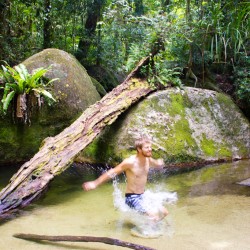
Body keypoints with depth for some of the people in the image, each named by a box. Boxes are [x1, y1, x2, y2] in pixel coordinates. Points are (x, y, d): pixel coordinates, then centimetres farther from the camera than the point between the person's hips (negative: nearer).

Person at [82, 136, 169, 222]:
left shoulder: (148, 160, 0)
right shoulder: (130, 162, -21)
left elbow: (159, 165, 24)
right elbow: (111, 173, -14)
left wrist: (160, 163, 3)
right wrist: (95, 183, -11)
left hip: (143, 196, 7)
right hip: (132, 198, -7)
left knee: (164, 212, 3)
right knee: (154, 215, -21)